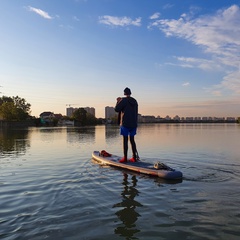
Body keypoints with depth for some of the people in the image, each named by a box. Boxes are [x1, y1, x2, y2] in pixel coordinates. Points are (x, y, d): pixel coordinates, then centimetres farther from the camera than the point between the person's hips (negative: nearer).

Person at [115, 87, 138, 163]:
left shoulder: (123, 100, -10)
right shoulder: (135, 101, 10)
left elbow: (117, 109, -8)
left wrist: (118, 101, 6)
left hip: (125, 123, -6)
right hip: (133, 123, 6)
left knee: (125, 140, -2)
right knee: (132, 140, 13)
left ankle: (125, 158, -1)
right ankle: (134, 157, 15)